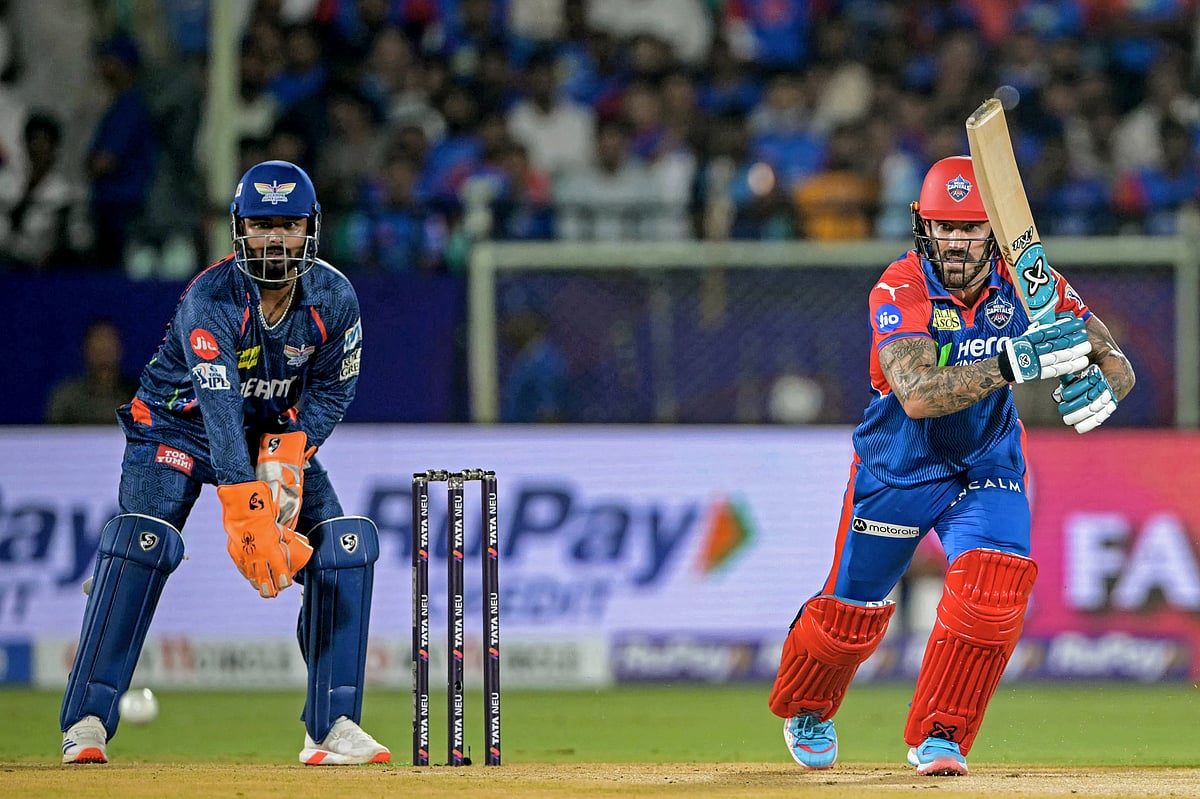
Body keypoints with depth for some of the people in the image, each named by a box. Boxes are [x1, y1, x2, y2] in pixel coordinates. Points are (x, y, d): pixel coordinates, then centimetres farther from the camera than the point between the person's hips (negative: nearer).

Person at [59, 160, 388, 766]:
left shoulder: (334, 299, -15)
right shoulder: (211, 299, -30)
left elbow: (332, 391, -2)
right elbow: (221, 408, -40)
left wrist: (289, 454, -21)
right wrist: (245, 512, -51)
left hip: (278, 435, 4)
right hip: (177, 428, -4)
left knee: (346, 544, -13)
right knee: (142, 539, -27)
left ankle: (332, 728, -7)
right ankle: (86, 724, -24)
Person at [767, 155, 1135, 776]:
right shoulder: (901, 289, -27)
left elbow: (1118, 366, -15)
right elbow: (917, 394, -42)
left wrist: (1099, 386, -41)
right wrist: (1014, 364, -54)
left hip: (987, 468, 2)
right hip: (899, 466, -2)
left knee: (992, 589, -22)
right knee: (852, 611, 8)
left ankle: (938, 735, -3)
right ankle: (804, 709, 41)